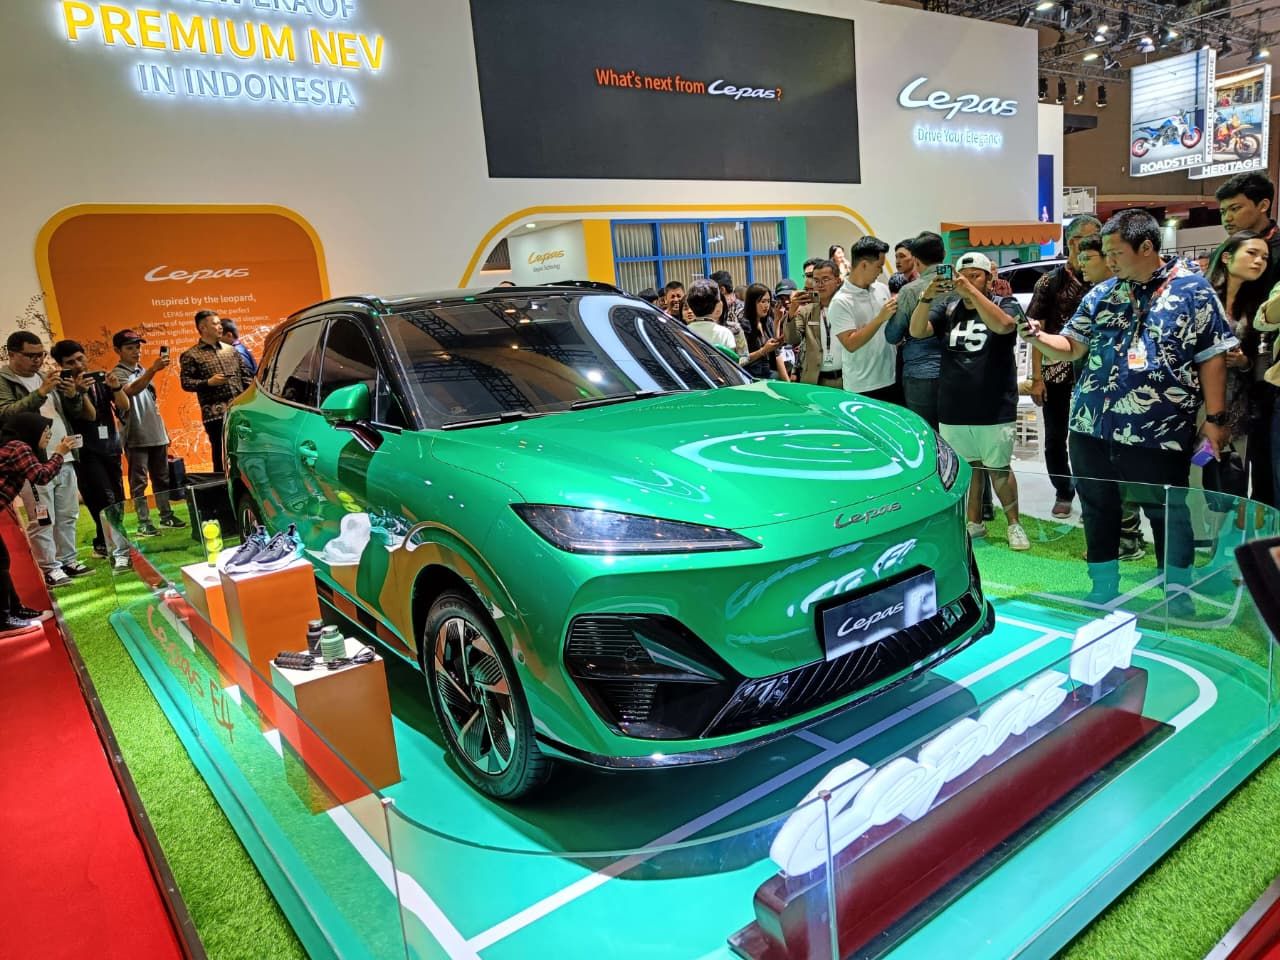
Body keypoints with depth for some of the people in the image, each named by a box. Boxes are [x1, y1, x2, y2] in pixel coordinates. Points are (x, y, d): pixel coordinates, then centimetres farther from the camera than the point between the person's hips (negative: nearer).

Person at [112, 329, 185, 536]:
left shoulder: (144, 372, 15)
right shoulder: (118, 374, -8)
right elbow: (131, 391, -31)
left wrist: (164, 430, 18)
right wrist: (153, 370, -44)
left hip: (156, 435, 7)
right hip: (136, 437, -7)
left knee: (161, 478, 13)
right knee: (139, 481, -3)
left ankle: (166, 516, 21)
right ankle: (144, 523, 0)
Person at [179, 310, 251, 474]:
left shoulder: (231, 350, 15)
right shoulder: (191, 355, 1)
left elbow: (246, 376, 16)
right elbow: (185, 382, -5)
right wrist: (209, 382, -18)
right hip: (216, 414, -4)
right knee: (221, 457, 0)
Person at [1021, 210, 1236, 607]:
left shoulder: (1192, 289, -3)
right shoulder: (1101, 294, 8)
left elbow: (1212, 357, -3)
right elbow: (1071, 347, 10)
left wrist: (1215, 418, -6)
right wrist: (1039, 338, -10)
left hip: (1159, 434, -4)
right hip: (1092, 428, 4)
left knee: (1167, 514, 10)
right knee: (1098, 510, 13)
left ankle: (1178, 595, 29)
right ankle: (1103, 590, 29)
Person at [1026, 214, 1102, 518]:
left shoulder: (1104, 280, 2)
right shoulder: (1050, 282, 0)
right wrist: (1036, 377, -6)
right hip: (1056, 371, 0)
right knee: (1055, 437, 10)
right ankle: (1063, 492, 27)